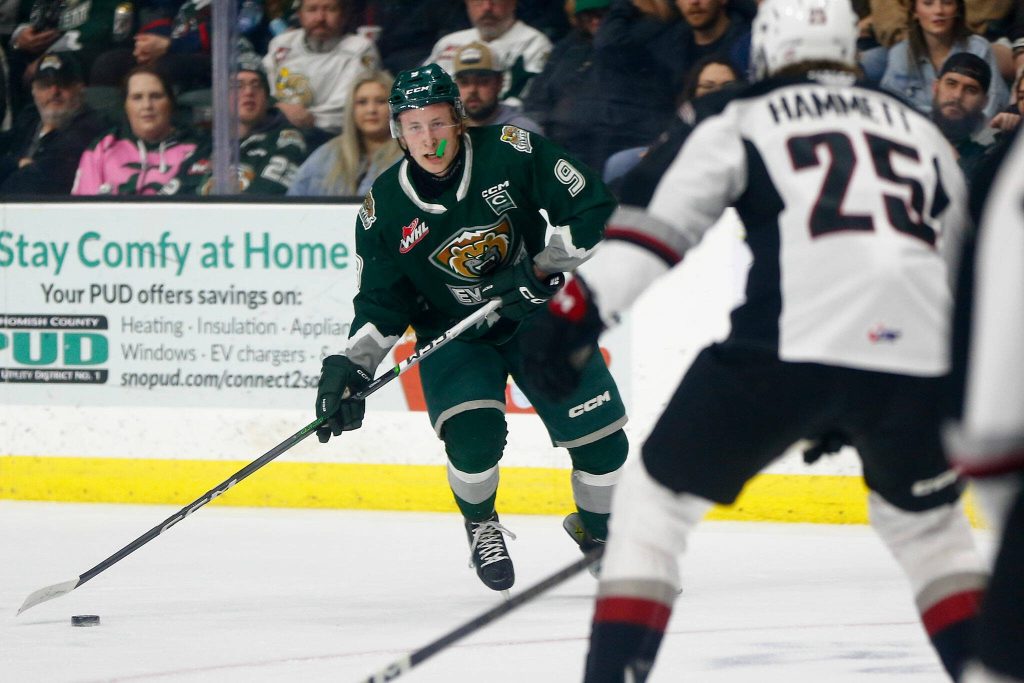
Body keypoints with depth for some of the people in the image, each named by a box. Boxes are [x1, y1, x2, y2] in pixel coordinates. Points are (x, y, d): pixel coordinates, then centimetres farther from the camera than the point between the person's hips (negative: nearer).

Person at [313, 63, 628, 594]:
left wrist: (543, 270, -20)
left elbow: (594, 210, -12)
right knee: (475, 436, -25)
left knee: (601, 438, -6)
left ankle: (598, 531, 24)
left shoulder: (510, 152, -17)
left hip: (539, 316, 0)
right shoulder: (384, 209, -11)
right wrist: (349, 368, -13)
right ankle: (481, 525, 8)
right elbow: (380, 304, -2)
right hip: (453, 336, 0)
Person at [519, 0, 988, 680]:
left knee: (656, 496, 15)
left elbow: (660, 221, 4)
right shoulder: (923, 133, 28)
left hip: (788, 344, -3)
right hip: (917, 363, 3)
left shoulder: (743, 121, 18)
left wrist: (579, 309, 1)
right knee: (927, 519, 29)